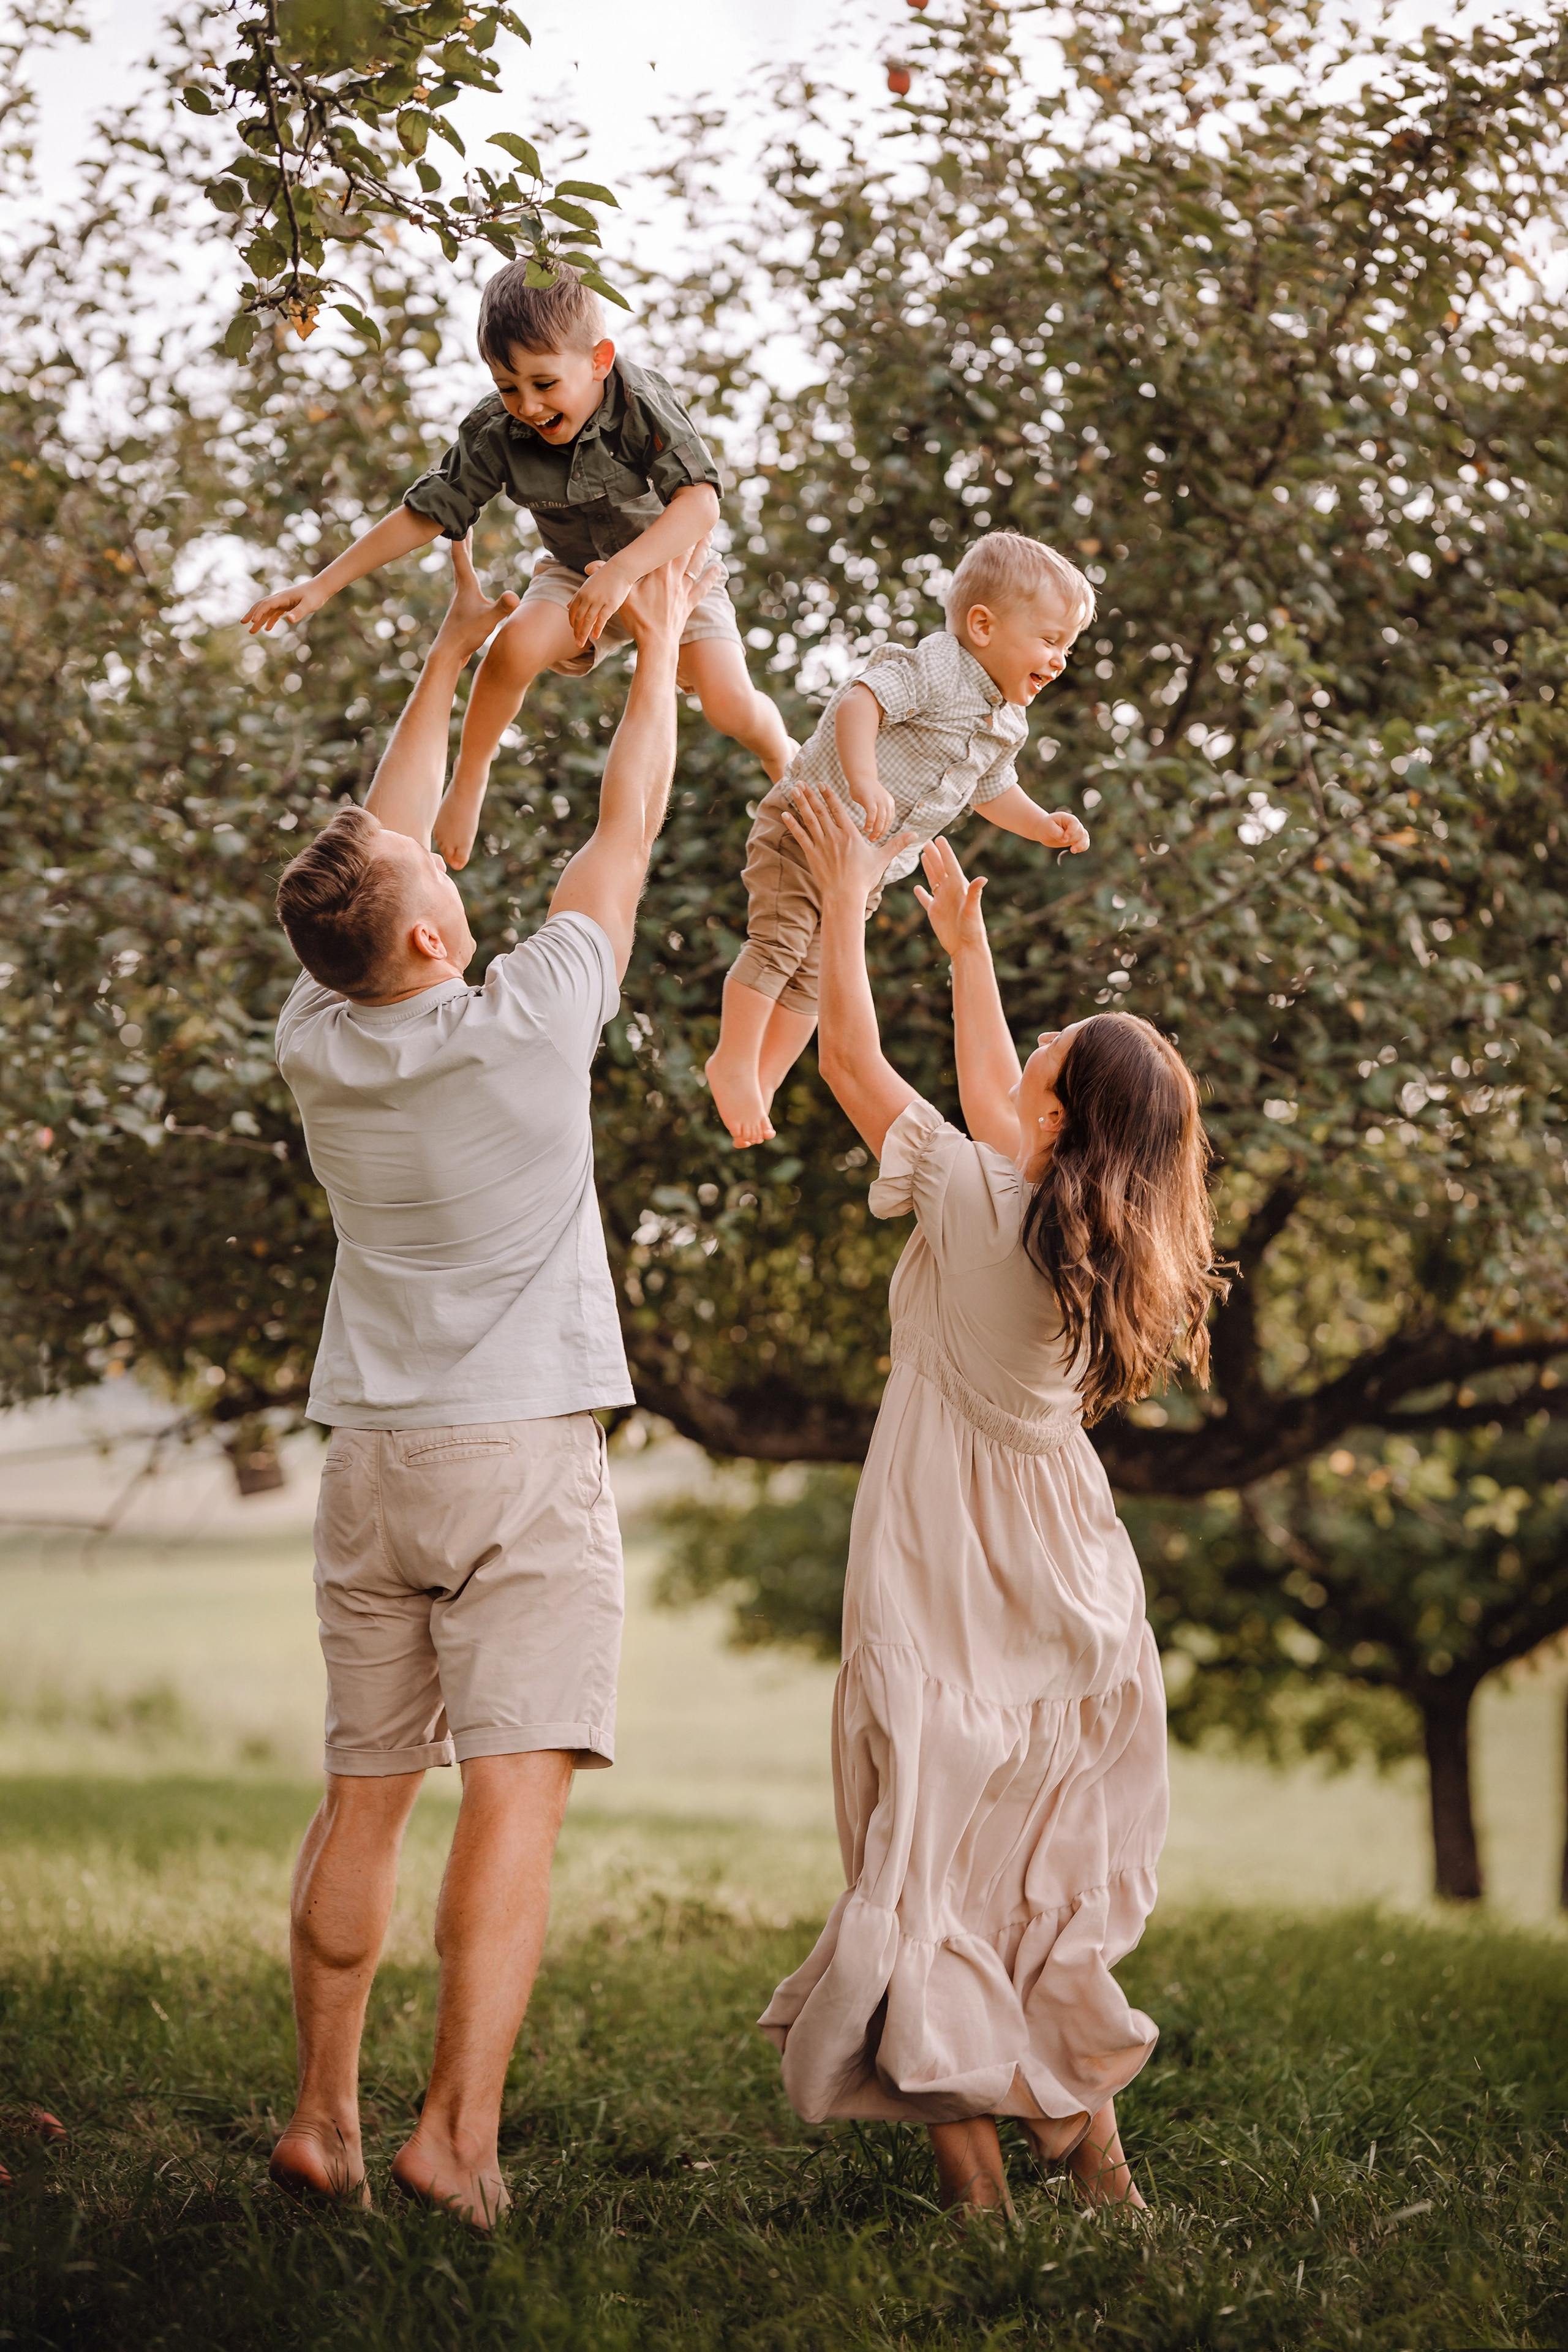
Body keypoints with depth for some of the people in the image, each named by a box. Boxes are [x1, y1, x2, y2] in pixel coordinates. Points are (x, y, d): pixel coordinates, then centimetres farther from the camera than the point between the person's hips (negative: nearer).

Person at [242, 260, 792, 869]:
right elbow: (423, 513, -12)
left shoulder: (642, 407, -33)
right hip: (577, 571, 2)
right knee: (516, 645, -28)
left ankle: (783, 757, 19)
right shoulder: (494, 432, -21)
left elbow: (700, 502, -44)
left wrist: (621, 573, -57)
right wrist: (322, 585, -15)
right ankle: (468, 782, -3)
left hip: (672, 565, -2)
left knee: (729, 704, -19)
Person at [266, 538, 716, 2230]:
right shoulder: (523, 1026, -12)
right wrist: (658, 647, 15)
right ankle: (456, 2130, -17)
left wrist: (451, 660, 24)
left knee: (361, 1799, 11)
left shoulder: (314, 1044, 1)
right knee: (516, 1791, -9)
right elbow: (625, 830, 1)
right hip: (522, 1458, -5)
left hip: (371, 1459, 6)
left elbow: (376, 845, 16)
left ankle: (322, 2116, 14)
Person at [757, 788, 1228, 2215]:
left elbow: (848, 1054, -4)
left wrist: (847, 902, 8)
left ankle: (973, 2176, -6)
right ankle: (1094, 2152, 19)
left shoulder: (976, 1199, -15)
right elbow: (994, 1106, 19)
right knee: (1054, 1880, 16)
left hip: (946, 1585, -6)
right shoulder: (1113, 1239, 2)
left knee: (933, 1859, -2)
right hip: (1068, 1596, 6)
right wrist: (964, 944, 27)